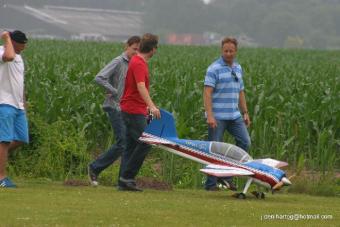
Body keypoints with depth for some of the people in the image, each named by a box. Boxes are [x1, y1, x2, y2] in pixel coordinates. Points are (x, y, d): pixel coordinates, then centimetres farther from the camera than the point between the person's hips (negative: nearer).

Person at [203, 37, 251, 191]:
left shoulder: (238, 68, 14)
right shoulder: (214, 69, -8)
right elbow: (207, 93, -14)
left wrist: (245, 113, 16)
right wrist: (209, 115, -22)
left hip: (235, 116, 6)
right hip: (218, 117, -6)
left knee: (245, 142, -3)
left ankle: (226, 176, 5)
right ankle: (211, 184, 4)